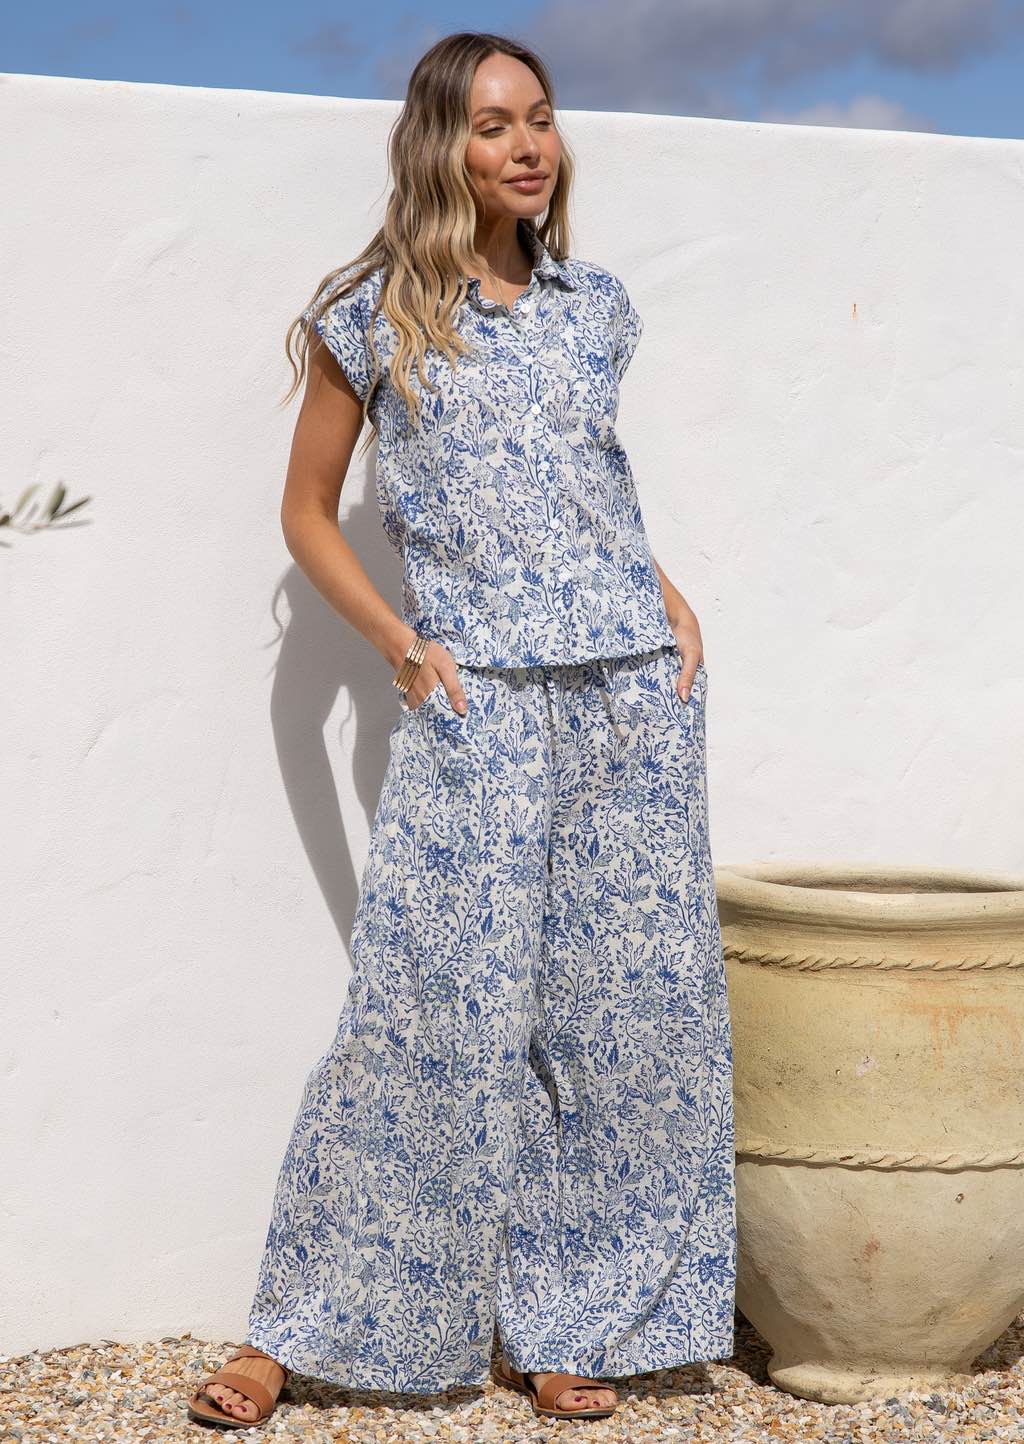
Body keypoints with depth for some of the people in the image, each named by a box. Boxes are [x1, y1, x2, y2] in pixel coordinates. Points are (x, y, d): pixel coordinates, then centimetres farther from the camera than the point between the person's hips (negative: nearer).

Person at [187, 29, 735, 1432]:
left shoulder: (594, 301, 13)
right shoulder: (375, 318, 1)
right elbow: (308, 514, 7)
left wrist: (666, 593, 9)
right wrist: (406, 650, -5)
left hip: (636, 685, 4)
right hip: (477, 700, -4)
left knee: (630, 1001, 4)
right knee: (442, 1011, -7)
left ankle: (562, 1321, 18)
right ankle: (299, 1326, 7)